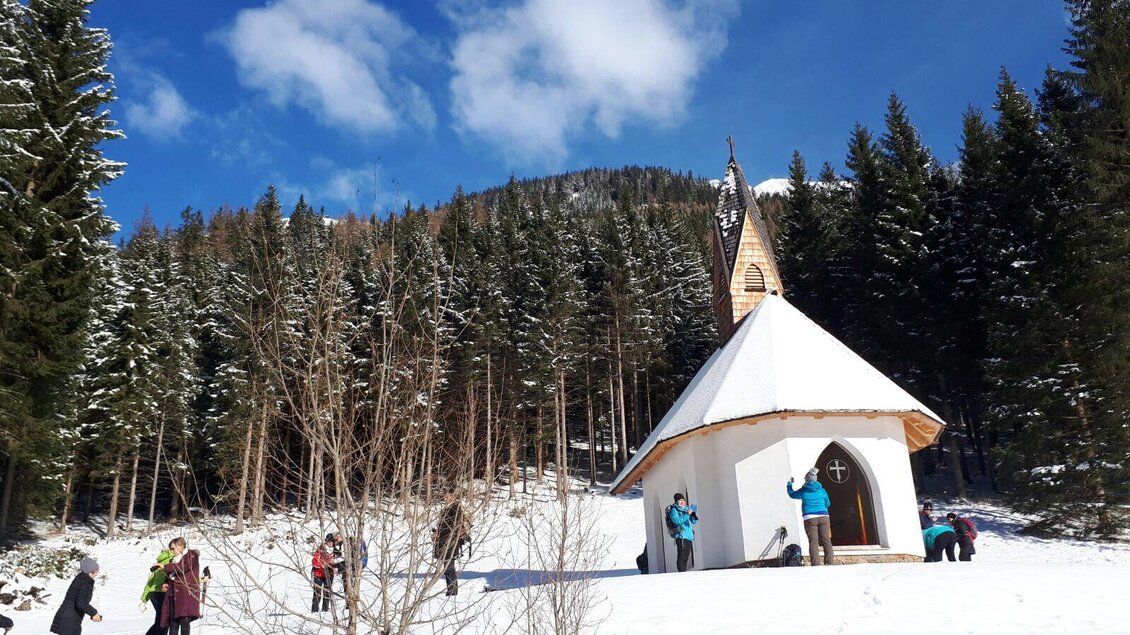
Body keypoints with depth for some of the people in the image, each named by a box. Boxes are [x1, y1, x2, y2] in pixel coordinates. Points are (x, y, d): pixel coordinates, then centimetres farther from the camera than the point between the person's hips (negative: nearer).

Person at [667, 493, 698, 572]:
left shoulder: (686, 509, 19)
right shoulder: (674, 510, -1)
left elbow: (694, 522, 18)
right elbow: (677, 521, -18)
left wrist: (694, 515, -2)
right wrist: (687, 514, -19)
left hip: (689, 537, 7)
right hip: (681, 537, -7)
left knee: (685, 557, 9)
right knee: (681, 557, -13)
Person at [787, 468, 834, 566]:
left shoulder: (803, 491, 4)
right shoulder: (822, 490, 11)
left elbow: (792, 494, 20)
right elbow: (828, 504, 23)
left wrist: (789, 484, 36)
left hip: (810, 518, -2)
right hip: (823, 517, 2)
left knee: (813, 542, -4)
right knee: (826, 541, 3)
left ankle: (815, 564, -11)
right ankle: (830, 562, -3)